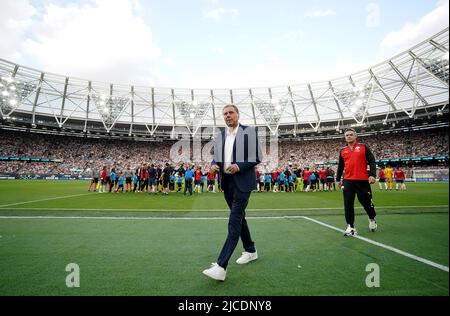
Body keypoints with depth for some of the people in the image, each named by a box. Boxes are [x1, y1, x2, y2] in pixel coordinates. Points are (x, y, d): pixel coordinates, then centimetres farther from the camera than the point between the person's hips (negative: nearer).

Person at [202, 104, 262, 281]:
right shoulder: (220, 136, 12)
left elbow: (257, 157, -7)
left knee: (234, 222, -11)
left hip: (242, 182, -6)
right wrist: (214, 165, -8)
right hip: (227, 182, 7)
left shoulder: (249, 132, -4)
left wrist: (239, 166, -22)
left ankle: (221, 266, -11)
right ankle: (250, 251, 35)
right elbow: (216, 157, 15)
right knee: (239, 218, 17)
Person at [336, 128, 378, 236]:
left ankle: (372, 219, 39)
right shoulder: (343, 151, 11)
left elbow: (372, 161, 0)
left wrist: (372, 175, -12)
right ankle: (350, 227, 5)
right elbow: (340, 166, 17)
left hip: (362, 180, -2)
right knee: (348, 205, -2)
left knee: (367, 202, 10)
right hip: (348, 181, 2)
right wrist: (338, 179, 15)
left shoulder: (363, 147, 3)